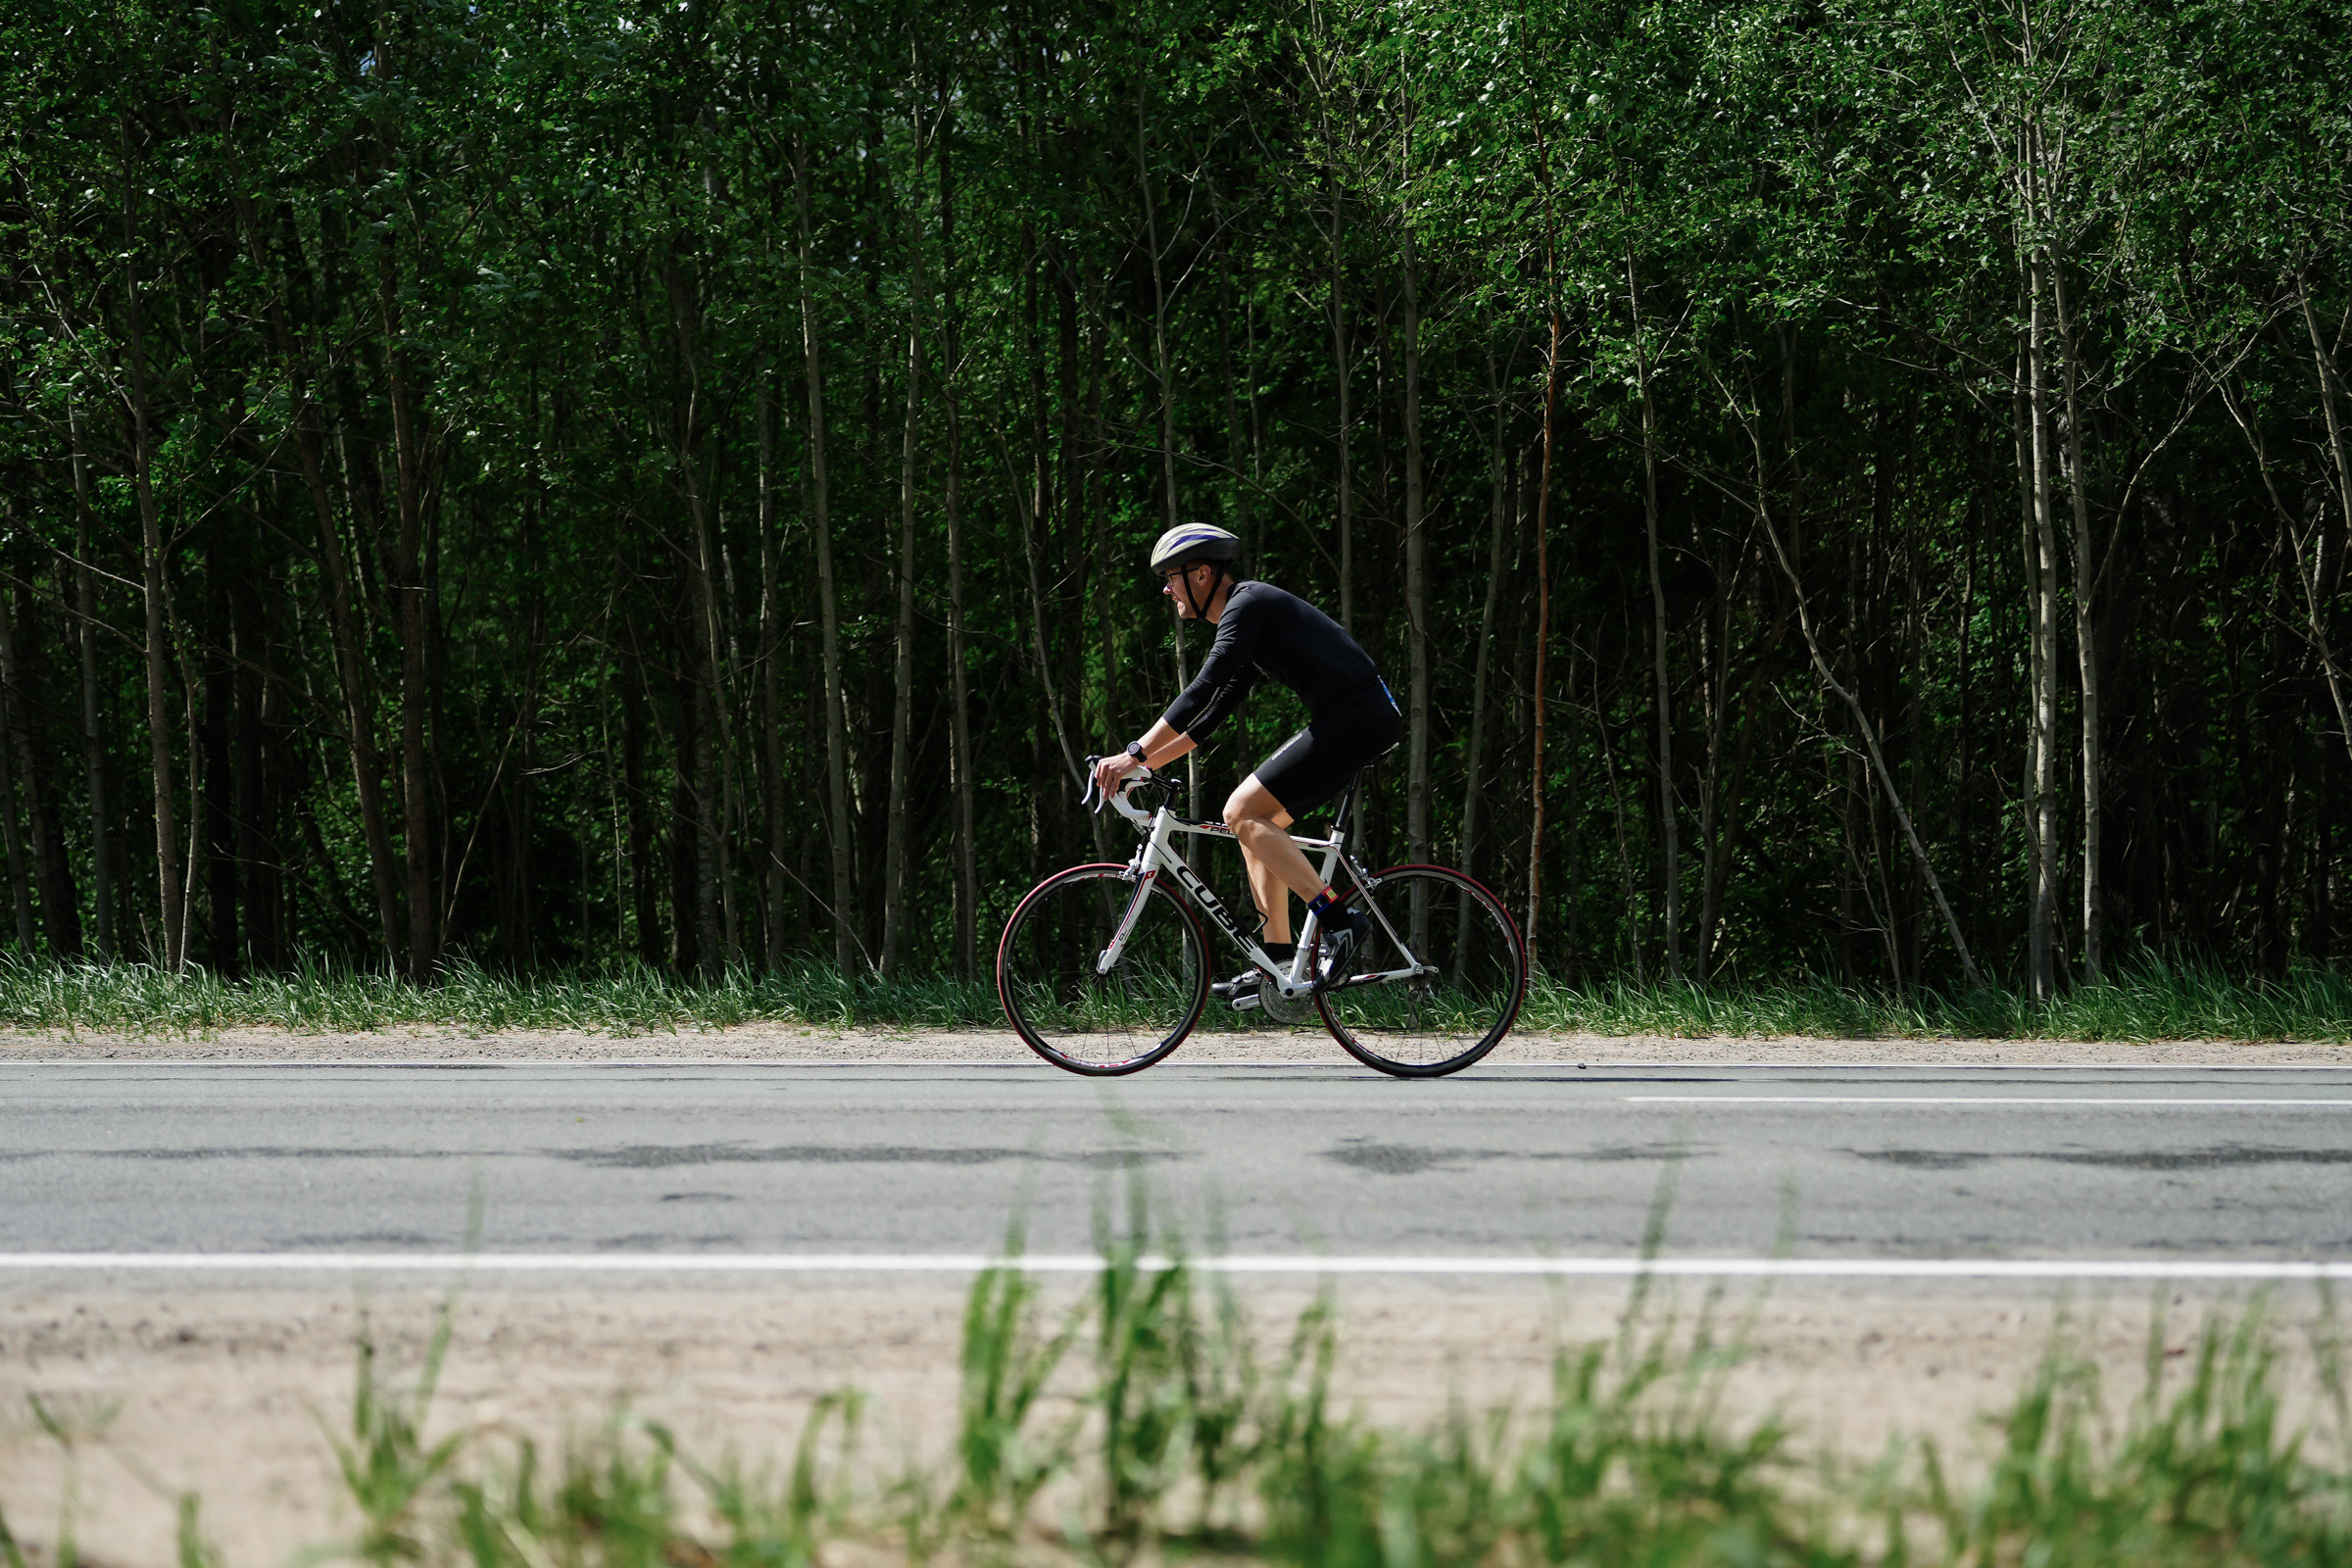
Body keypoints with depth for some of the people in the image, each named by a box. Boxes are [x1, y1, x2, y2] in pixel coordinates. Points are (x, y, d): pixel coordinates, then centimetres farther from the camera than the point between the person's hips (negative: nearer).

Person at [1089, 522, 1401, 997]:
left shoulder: (1248, 603, -9)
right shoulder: (1246, 616, 22)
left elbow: (1203, 689, -19)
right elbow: (1215, 709, 27)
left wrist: (1135, 753, -19)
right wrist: (1148, 762, 22)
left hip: (1356, 717, -10)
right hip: (1354, 720, 10)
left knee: (1243, 812, -12)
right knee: (1255, 823, 12)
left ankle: (1338, 920, -14)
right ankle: (1278, 961, 10)